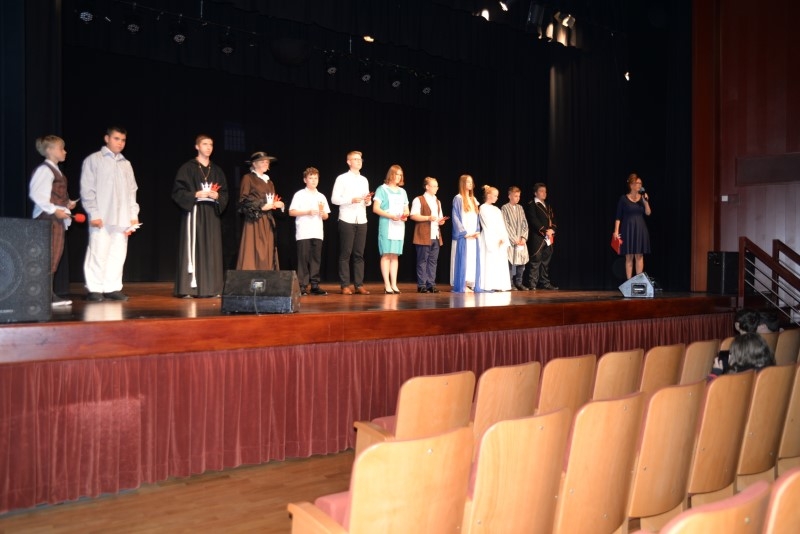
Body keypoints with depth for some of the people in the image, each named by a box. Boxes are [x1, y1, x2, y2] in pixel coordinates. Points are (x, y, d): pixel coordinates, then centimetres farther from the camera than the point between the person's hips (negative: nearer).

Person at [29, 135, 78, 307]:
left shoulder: (55, 170, 18)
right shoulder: (45, 169, -11)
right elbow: (36, 194, -19)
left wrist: (67, 203, 9)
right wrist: (54, 210, -20)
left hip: (58, 218, 10)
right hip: (48, 218, -10)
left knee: (55, 256, 9)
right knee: (49, 257, -9)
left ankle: (49, 294, 14)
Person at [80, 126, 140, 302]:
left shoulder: (126, 164, 17)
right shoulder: (93, 160, 3)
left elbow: (132, 191, 16)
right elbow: (87, 190, -3)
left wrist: (134, 215, 8)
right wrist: (93, 214, -11)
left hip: (121, 218, 5)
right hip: (101, 217, -5)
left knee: (118, 254, 4)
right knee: (98, 254, -4)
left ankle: (112, 288, 10)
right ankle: (95, 289, 3)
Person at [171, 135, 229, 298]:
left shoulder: (217, 170, 15)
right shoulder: (187, 168, 0)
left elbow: (225, 193, 14)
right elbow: (178, 191, -5)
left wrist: (216, 196, -7)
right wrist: (196, 194, -18)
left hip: (211, 214, 5)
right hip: (193, 212, -5)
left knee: (212, 250, 1)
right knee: (192, 248, -8)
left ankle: (211, 288, 4)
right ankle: (188, 288, -7)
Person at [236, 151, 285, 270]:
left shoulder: (269, 182, 22)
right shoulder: (248, 178, 2)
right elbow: (243, 201, -7)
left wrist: (280, 205, 0)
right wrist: (261, 206, -15)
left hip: (268, 223, 7)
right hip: (254, 221, -7)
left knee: (267, 253, 1)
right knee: (254, 252, -11)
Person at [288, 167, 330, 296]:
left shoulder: (321, 196, 16)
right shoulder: (299, 195, 3)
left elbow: (326, 217, 16)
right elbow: (291, 212, -3)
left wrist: (322, 212, -6)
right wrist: (307, 212, -12)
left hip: (317, 233, 4)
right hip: (303, 233, -4)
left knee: (316, 259, 4)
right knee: (303, 259, -5)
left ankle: (315, 285, 9)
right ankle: (302, 286, -1)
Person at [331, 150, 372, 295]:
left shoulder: (364, 180, 17)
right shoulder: (342, 178, 0)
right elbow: (334, 199, -7)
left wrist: (368, 200, -2)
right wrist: (351, 200, -19)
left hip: (361, 221, 5)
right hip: (347, 220, -5)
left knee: (359, 254, 4)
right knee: (345, 254, -3)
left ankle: (359, 285, 7)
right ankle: (345, 285, 1)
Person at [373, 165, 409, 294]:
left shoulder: (402, 191, 18)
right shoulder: (382, 189, 1)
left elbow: (406, 209, 20)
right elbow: (375, 208, -7)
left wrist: (405, 215, -4)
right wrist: (391, 216, -18)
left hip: (399, 226, 5)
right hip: (386, 225, -5)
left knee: (395, 255, 5)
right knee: (386, 254, -7)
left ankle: (394, 284, 7)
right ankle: (387, 285, -5)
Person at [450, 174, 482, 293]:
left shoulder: (473, 199, 17)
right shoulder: (458, 198, -3)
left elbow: (476, 217, 17)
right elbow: (455, 218, -9)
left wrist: (477, 231, 2)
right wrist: (464, 233, -14)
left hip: (473, 236, 7)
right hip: (462, 236, -7)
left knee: (472, 260, 4)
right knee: (462, 259, -7)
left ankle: (470, 284, 7)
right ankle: (461, 285, -4)